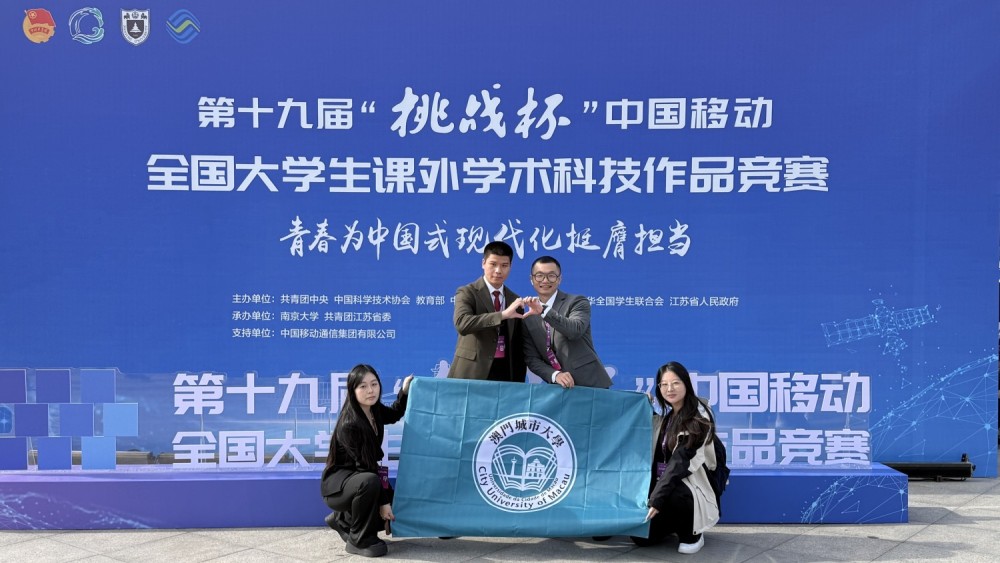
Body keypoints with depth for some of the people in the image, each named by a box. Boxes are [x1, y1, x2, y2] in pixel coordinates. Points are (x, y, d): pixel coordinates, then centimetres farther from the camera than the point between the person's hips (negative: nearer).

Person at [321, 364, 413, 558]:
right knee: (369, 482, -38)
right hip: (338, 483, -8)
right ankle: (359, 540, -16)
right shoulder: (349, 425, -27)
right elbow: (365, 465, -27)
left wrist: (405, 391, 4)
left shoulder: (375, 410, -5)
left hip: (358, 477, 8)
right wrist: (383, 501, -25)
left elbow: (394, 415, 19)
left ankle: (344, 520, 19)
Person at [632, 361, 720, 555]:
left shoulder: (697, 418, -15)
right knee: (641, 537, -9)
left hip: (690, 487, -7)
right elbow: (658, 458, 11)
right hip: (665, 484, 7)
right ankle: (677, 524, 22)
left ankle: (692, 535, -9)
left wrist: (656, 499, -28)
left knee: (672, 495, -40)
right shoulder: (668, 416, 9)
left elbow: (680, 462, -24)